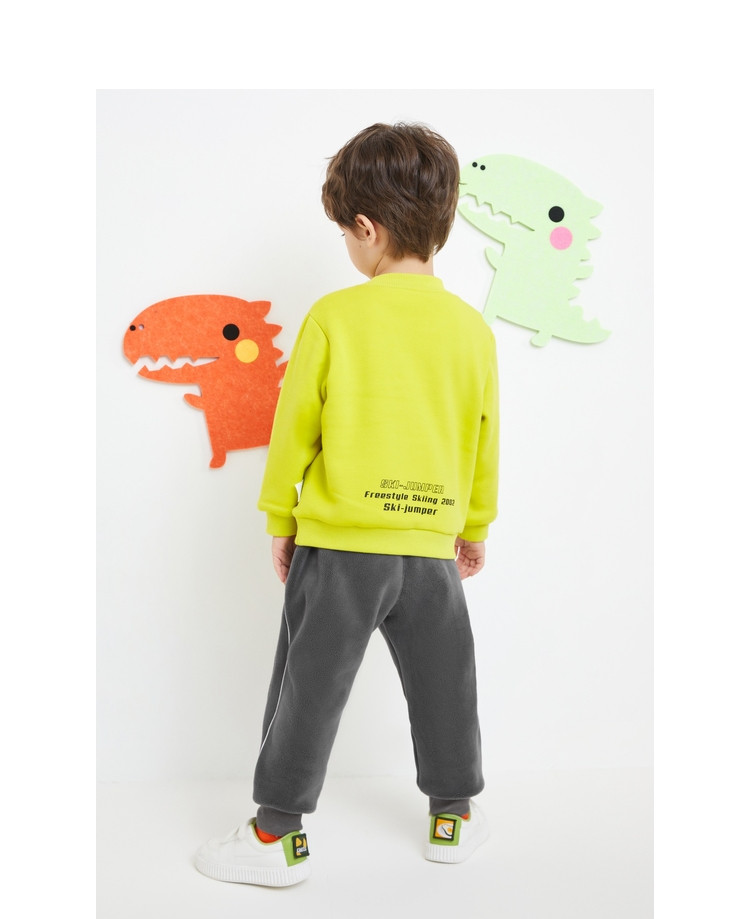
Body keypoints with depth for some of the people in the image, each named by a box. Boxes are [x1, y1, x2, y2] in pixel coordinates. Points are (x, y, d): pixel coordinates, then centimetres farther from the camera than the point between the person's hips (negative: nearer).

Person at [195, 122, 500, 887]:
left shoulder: (334, 317, -9)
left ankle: (279, 834, 20)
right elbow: (483, 444, 9)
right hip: (432, 547, 3)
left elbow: (294, 427, -5)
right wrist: (476, 527, 23)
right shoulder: (472, 328, 1)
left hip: (337, 543, -3)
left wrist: (279, 519, 8)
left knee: (310, 686, 9)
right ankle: (454, 813, 33)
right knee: (443, 682, 18)